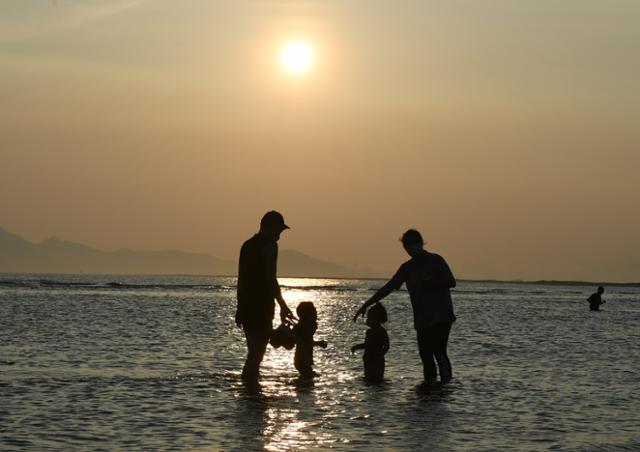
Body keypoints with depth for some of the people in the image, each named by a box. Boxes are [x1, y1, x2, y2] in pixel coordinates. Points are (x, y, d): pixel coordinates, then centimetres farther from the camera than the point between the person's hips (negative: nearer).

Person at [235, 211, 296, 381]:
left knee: (254, 351, 16)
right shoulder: (269, 246, -10)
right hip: (261, 308, -8)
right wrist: (283, 306, -13)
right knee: (257, 352, -6)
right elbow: (270, 279, -16)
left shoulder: (248, 245, 15)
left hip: (246, 307, 8)